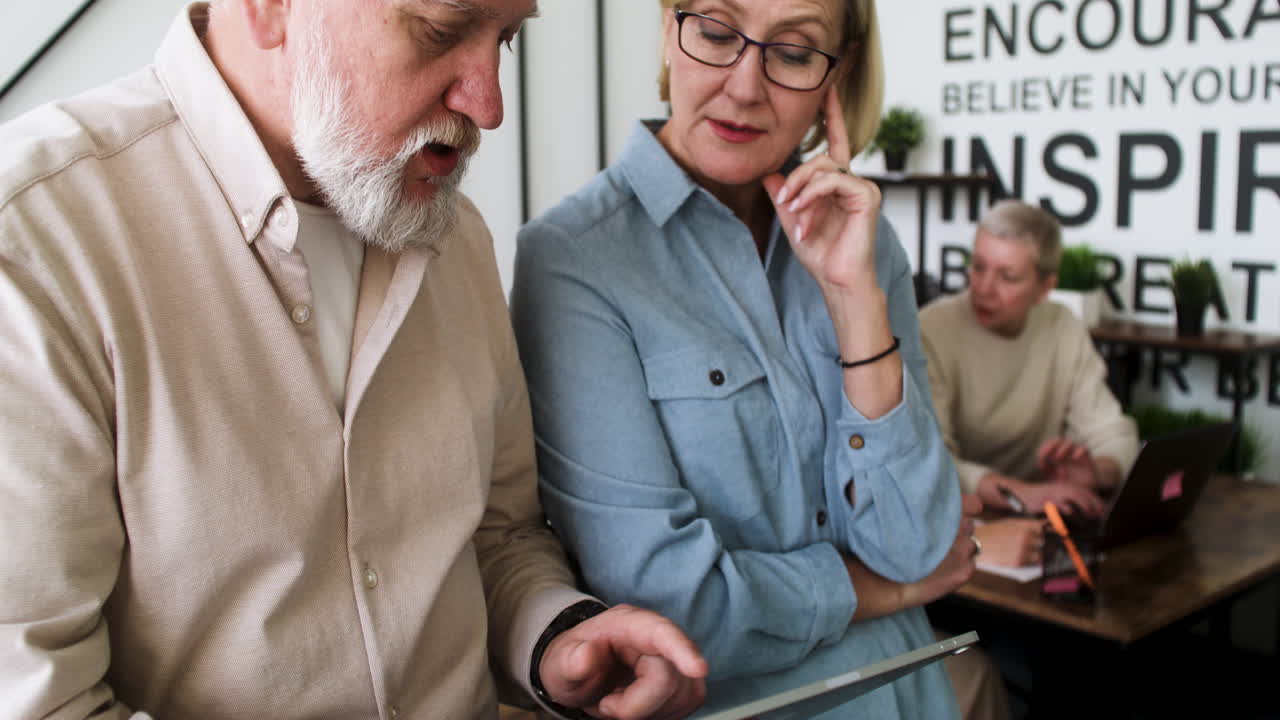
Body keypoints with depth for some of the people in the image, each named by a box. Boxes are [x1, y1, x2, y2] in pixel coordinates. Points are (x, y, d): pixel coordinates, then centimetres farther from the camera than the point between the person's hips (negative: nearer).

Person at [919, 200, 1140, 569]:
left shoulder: (1066, 331, 2)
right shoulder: (931, 333, -14)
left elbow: (1115, 435, 4)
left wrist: (1096, 472, -20)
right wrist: (1020, 493, -38)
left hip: (1043, 521, 4)